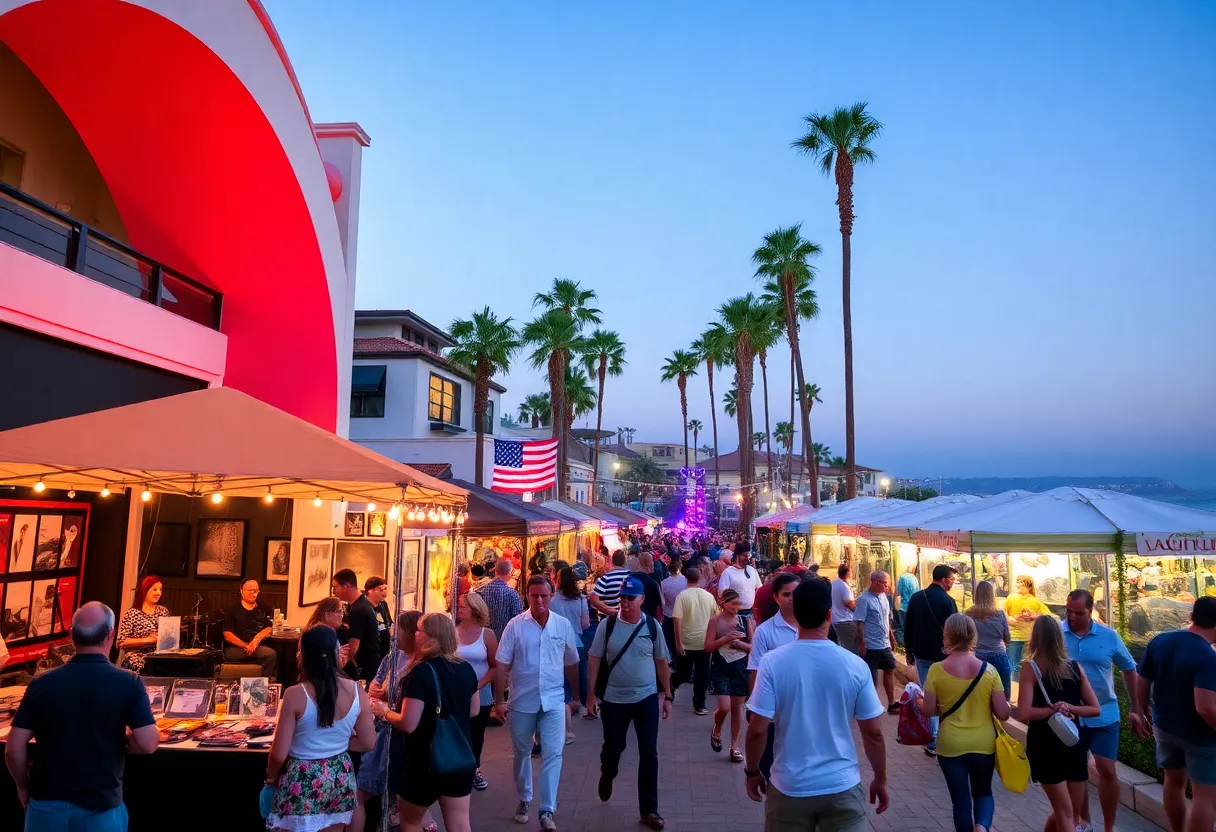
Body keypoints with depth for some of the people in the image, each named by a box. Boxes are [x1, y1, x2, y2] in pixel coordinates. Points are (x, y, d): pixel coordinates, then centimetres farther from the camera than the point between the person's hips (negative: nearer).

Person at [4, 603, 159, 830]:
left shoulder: (42, 683, -7)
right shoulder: (128, 683, -13)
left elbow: (13, 749, -5)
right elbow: (147, 744, -16)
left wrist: (24, 787, 12)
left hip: (46, 805, 2)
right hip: (101, 806, -2)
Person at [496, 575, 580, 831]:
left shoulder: (563, 625, -3)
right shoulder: (515, 625, -9)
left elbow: (571, 664, 8)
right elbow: (502, 665, -6)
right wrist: (499, 700, -7)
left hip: (554, 700, 0)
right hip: (522, 701, 0)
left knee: (553, 754, -4)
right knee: (521, 753, 15)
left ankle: (547, 810, 8)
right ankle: (524, 800, 35)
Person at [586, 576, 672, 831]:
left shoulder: (652, 626, -6)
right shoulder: (607, 625, -9)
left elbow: (661, 662, 4)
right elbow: (594, 659, -3)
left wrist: (667, 696, 5)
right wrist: (591, 694, -4)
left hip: (647, 698, 0)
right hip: (614, 698, 0)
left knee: (649, 754, 2)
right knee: (613, 747, 16)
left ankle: (649, 809, 17)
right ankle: (606, 777, 50)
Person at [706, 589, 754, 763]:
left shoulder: (745, 621, 2)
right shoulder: (715, 621, -4)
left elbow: (753, 647, 3)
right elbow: (708, 647, -7)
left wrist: (739, 643, -14)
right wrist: (725, 638, -19)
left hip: (741, 668, 2)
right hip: (720, 668, -2)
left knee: (737, 707, 8)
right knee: (724, 707, -10)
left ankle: (734, 746, 21)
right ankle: (716, 730, 22)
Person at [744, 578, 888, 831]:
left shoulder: (772, 662, -13)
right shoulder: (855, 665, -9)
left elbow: (757, 729, -12)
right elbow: (873, 733, -3)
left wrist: (752, 772, 4)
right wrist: (880, 780, 12)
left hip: (789, 787, 0)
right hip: (842, 786, 0)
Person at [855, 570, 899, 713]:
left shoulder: (883, 596, 3)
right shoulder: (864, 599, -21)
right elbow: (859, 623, -20)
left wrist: (891, 636, 18)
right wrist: (862, 645, -20)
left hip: (885, 644, 8)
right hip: (871, 646, -8)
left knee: (889, 670, 19)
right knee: (871, 678, 4)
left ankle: (891, 703, 33)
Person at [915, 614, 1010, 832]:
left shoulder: (937, 670, -14)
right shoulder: (989, 670, -11)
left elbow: (928, 710, -8)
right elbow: (1003, 714, -8)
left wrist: (917, 701, 13)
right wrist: (1006, 705, 14)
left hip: (951, 746, -1)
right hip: (984, 745, 2)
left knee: (961, 800, 15)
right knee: (983, 792, 22)